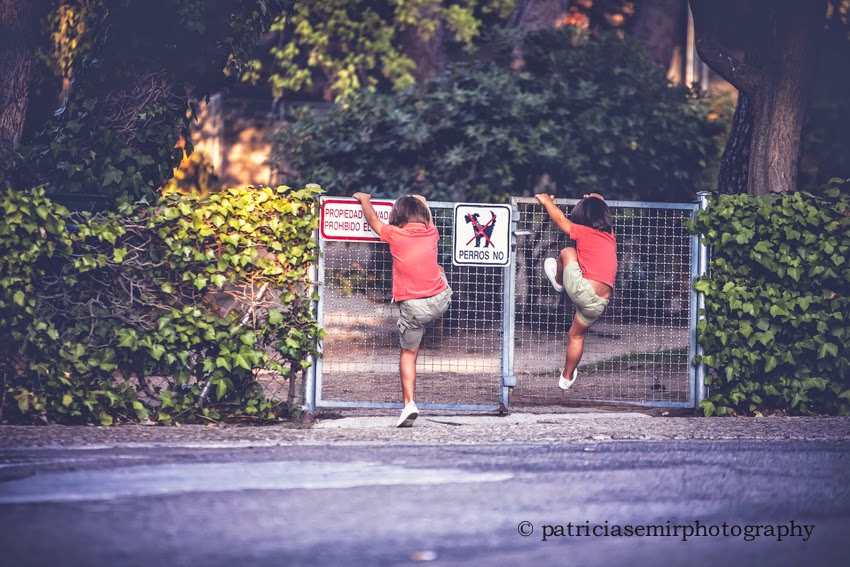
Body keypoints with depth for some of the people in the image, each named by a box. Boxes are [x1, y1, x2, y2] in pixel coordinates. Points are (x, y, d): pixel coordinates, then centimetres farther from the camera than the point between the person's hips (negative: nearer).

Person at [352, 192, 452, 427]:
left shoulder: (394, 235, -7)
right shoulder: (431, 233, 2)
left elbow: (373, 220, 13)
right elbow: (429, 221, 28)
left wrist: (364, 200, 32)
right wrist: (423, 203, 48)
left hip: (413, 307, -3)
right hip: (441, 300, 3)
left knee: (408, 353, 10)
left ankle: (409, 403, -2)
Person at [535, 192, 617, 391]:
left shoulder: (585, 232, 1)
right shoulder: (610, 236, 16)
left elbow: (560, 219, 14)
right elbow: (601, 219, 40)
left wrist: (546, 201, 29)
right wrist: (598, 204, 53)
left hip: (582, 289, -6)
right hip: (599, 303, 6)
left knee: (567, 252, 16)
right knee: (576, 335, 26)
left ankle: (559, 281, 42)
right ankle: (567, 378, 34)